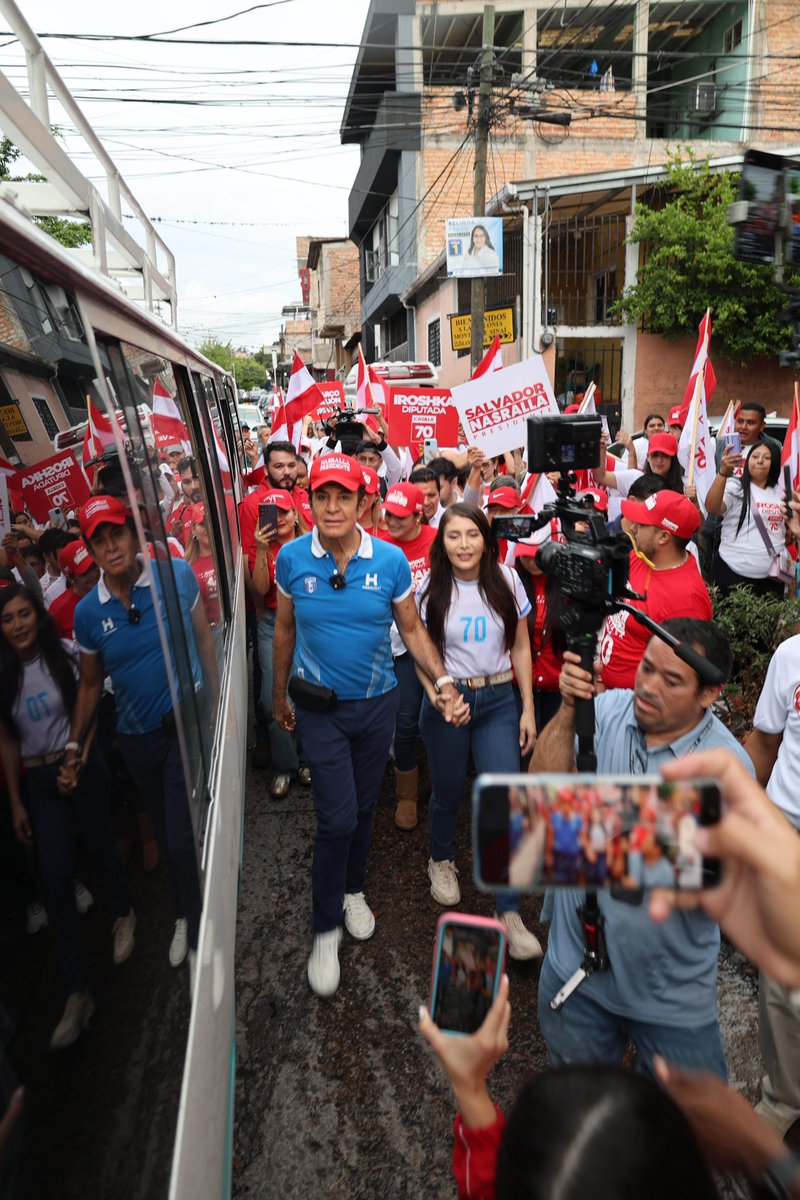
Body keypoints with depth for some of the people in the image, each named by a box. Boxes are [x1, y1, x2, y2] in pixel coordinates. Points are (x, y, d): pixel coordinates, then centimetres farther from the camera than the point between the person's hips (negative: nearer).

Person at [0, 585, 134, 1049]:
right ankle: (77, 993, 5)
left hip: (82, 767, -1)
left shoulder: (65, 656, -6)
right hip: (39, 783, 2)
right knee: (57, 883, -2)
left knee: (100, 847, 13)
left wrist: (79, 758, -14)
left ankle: (124, 916, 46)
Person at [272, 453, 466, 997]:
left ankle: (353, 889, 44)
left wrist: (444, 680, -15)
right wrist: (280, 694, 11)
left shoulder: (391, 561, -11)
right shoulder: (292, 559, -10)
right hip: (320, 707, -1)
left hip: (377, 702, 2)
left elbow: (412, 629, -2)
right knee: (337, 818, -3)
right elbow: (285, 628, 3)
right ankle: (326, 926, 19)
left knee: (365, 807, 17)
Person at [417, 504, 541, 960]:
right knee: (448, 791, 15)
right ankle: (442, 861, 45)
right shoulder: (431, 588, -5)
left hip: (499, 700, 0)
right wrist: (436, 694, -12)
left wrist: (528, 709, 0)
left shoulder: (506, 581, -3)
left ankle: (510, 910, 4)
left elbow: (520, 648, 2)